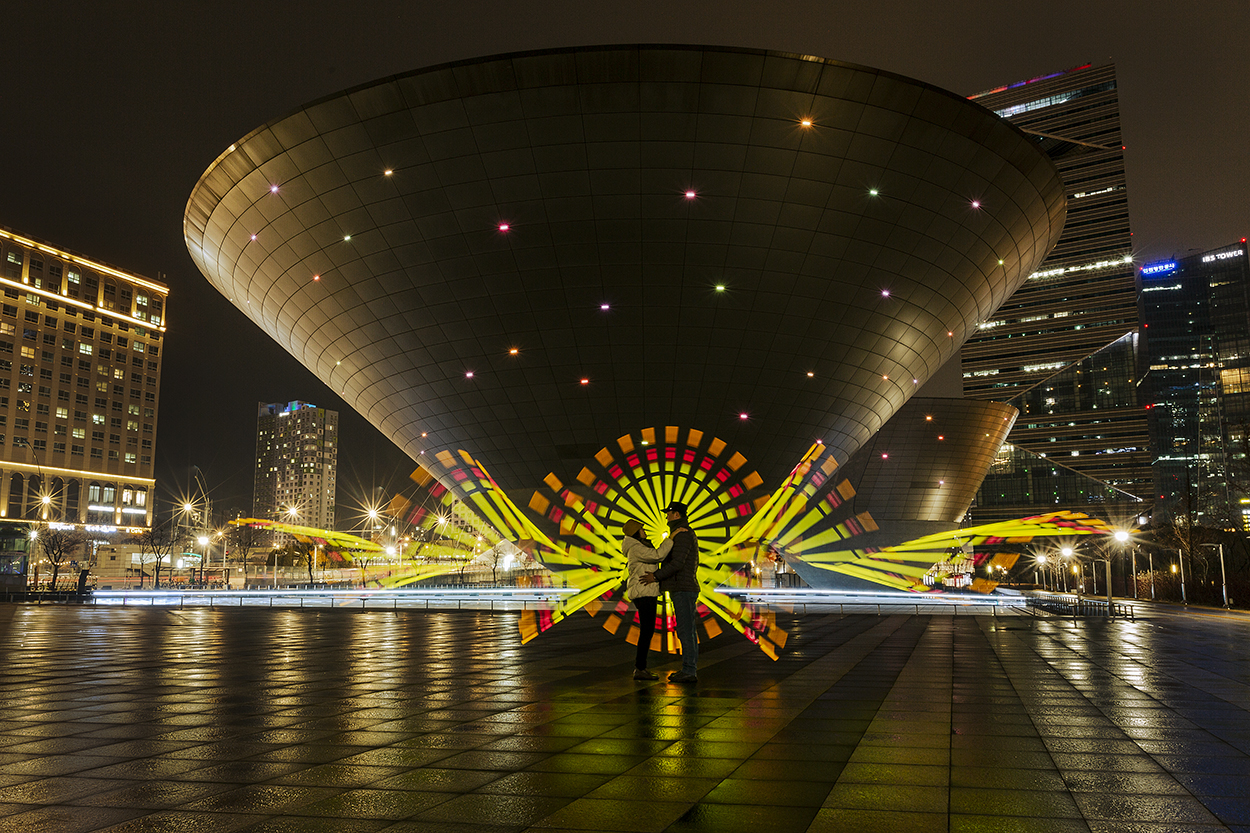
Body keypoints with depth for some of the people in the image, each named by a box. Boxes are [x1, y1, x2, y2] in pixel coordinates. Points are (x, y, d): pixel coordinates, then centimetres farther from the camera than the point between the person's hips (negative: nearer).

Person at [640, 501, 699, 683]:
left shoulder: (683, 535, -13)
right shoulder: (686, 535, 21)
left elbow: (677, 563, -22)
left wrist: (656, 576, -17)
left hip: (683, 590, -11)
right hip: (683, 590, 11)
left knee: (685, 630, -10)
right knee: (687, 631, 9)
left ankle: (689, 671, -9)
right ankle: (689, 671, 11)